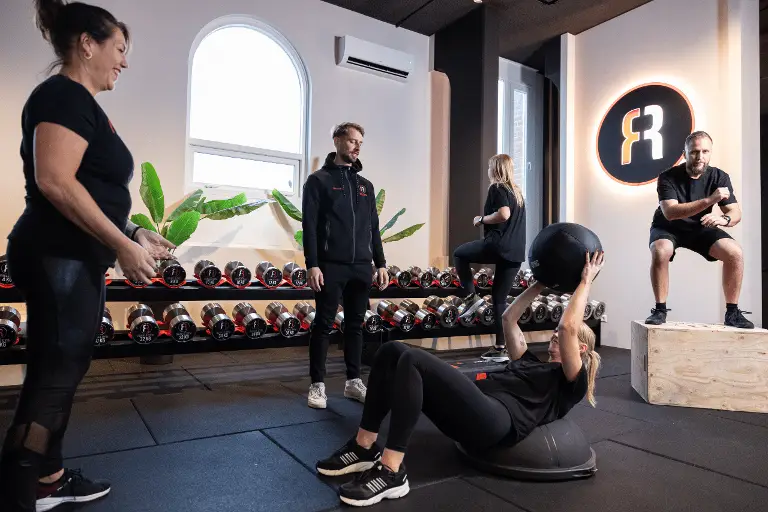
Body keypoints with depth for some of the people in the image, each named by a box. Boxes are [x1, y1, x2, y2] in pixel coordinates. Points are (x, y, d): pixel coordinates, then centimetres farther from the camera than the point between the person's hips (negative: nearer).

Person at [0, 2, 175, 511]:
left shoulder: (84, 104, 19)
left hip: (78, 260, 10)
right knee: (55, 374, -3)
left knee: (62, 371, 15)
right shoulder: (63, 95, -11)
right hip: (56, 258, -10)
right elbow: (54, 182, -23)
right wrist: (122, 244, -21)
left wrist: (135, 232, 16)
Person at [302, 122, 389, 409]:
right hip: (331, 266, -5)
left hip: (361, 267, 5)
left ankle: (354, 381, 20)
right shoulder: (319, 180, 0)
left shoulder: (365, 185, 17)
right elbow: (310, 226, -7)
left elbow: (373, 228, 16)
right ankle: (317, 385, 10)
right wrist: (312, 264, -14)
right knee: (324, 325, 0)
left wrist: (380, 263, 10)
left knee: (355, 326, 10)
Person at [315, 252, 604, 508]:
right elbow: (509, 319, 37)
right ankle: (364, 447, -5)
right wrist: (542, 283, 40)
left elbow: (568, 327, -2)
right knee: (392, 351, -9)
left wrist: (586, 281, 9)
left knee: (412, 361, -30)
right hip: (471, 414, 8)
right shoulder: (530, 362, 35)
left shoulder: (572, 382, 14)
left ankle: (390, 471, -26)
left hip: (494, 420, -8)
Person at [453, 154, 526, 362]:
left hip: (499, 246, -8)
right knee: (500, 299, 10)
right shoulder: (517, 192, 22)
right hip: (516, 252, 8)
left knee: (459, 254, 16)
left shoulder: (497, 188, -3)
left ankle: (471, 296, 6)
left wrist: (482, 219, -4)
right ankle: (501, 348, 9)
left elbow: (504, 214, -19)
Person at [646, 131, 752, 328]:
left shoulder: (719, 177, -9)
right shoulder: (668, 177, -20)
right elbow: (670, 212, -34)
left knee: (735, 252, -20)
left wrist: (724, 219, -38)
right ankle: (660, 310, -20)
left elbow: (736, 213, -13)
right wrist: (709, 200, -43)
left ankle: (732, 312, -4)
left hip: (700, 228, 3)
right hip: (668, 228, -3)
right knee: (660, 252, -36)